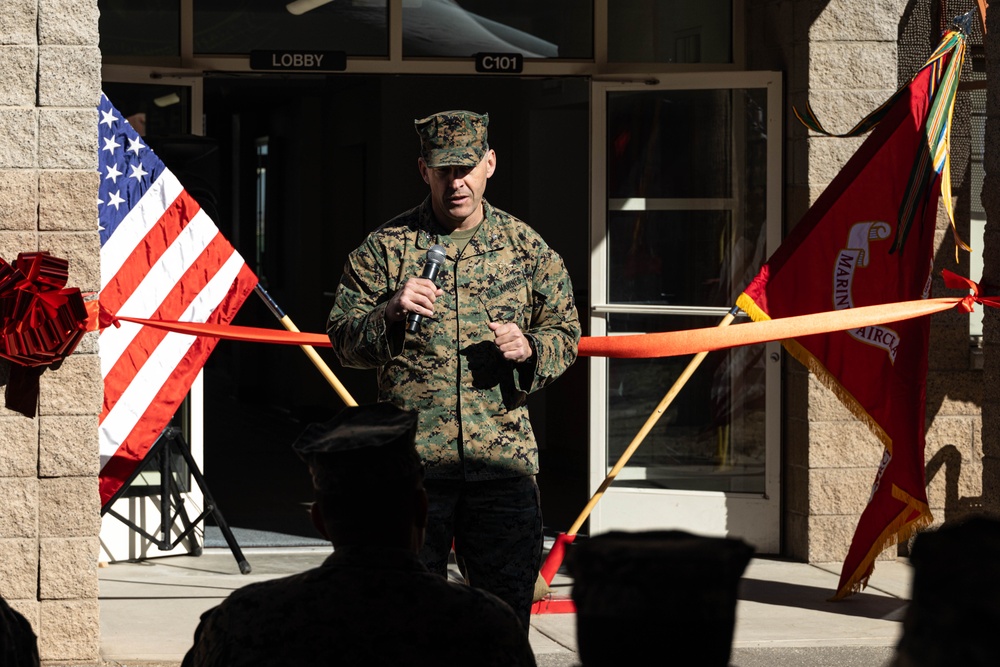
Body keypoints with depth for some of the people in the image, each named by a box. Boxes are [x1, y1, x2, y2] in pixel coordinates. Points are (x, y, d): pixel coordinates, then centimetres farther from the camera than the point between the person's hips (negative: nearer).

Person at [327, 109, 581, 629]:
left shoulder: (525, 246, 9)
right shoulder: (387, 247, 3)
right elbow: (342, 340, 3)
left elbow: (566, 331, 15)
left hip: (504, 456, 2)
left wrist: (530, 348, -7)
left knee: (508, 601, 4)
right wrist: (390, 313, -17)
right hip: (413, 460, -1)